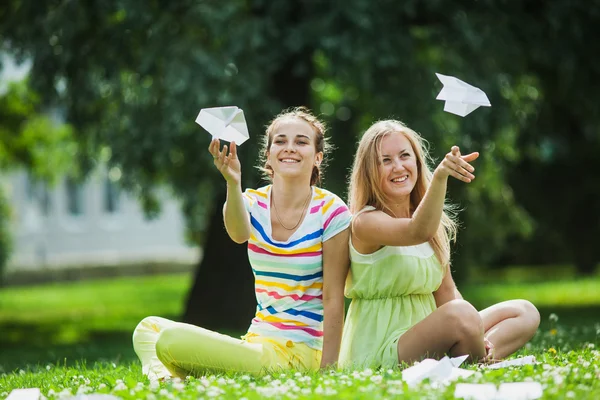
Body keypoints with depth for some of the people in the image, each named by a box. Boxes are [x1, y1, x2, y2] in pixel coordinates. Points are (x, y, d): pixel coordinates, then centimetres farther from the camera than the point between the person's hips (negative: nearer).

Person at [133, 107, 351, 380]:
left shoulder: (331, 212, -8)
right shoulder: (253, 203, 4)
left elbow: (333, 298, -9)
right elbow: (239, 234, -22)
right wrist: (233, 183, -42)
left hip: (299, 353, -6)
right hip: (256, 340, 6)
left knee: (172, 340, -22)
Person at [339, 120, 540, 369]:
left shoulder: (435, 222, 12)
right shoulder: (366, 222, -13)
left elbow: (445, 291, 13)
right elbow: (418, 233, -34)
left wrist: (474, 337, -5)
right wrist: (439, 176, -49)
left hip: (424, 335, 9)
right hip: (379, 353, -9)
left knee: (525, 312, 4)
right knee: (461, 313, -34)